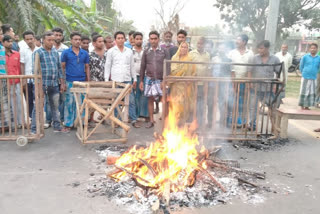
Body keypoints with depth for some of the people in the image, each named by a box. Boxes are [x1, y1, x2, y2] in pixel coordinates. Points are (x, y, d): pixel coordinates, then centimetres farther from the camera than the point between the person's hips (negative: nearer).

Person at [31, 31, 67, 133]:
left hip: (54, 85, 5)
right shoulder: (37, 52, -4)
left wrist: (62, 83, 13)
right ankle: (34, 129, 8)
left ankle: (57, 126, 24)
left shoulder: (55, 52, 12)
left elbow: (59, 68, 16)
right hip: (42, 84, -5)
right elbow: (35, 69, -9)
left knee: (55, 106, 13)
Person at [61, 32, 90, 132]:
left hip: (82, 81, 2)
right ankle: (68, 124, 11)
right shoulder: (66, 52, 2)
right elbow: (62, 67, 4)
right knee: (69, 103, 1)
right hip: (70, 82, -2)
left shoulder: (85, 53, 8)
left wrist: (88, 81, 7)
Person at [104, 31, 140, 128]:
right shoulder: (111, 51, 5)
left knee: (131, 100, -1)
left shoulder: (129, 51, 12)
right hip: (115, 80, -1)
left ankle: (134, 120, 7)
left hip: (127, 80, 2)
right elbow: (107, 66, 5)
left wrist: (134, 79, 12)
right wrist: (106, 80, -2)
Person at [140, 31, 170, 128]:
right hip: (149, 79, 2)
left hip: (161, 80, -2)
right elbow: (142, 67, 9)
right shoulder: (146, 52, 7)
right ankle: (151, 120, 15)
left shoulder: (164, 51, 1)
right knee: (150, 100, 6)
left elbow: (167, 67, -2)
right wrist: (141, 81, 6)